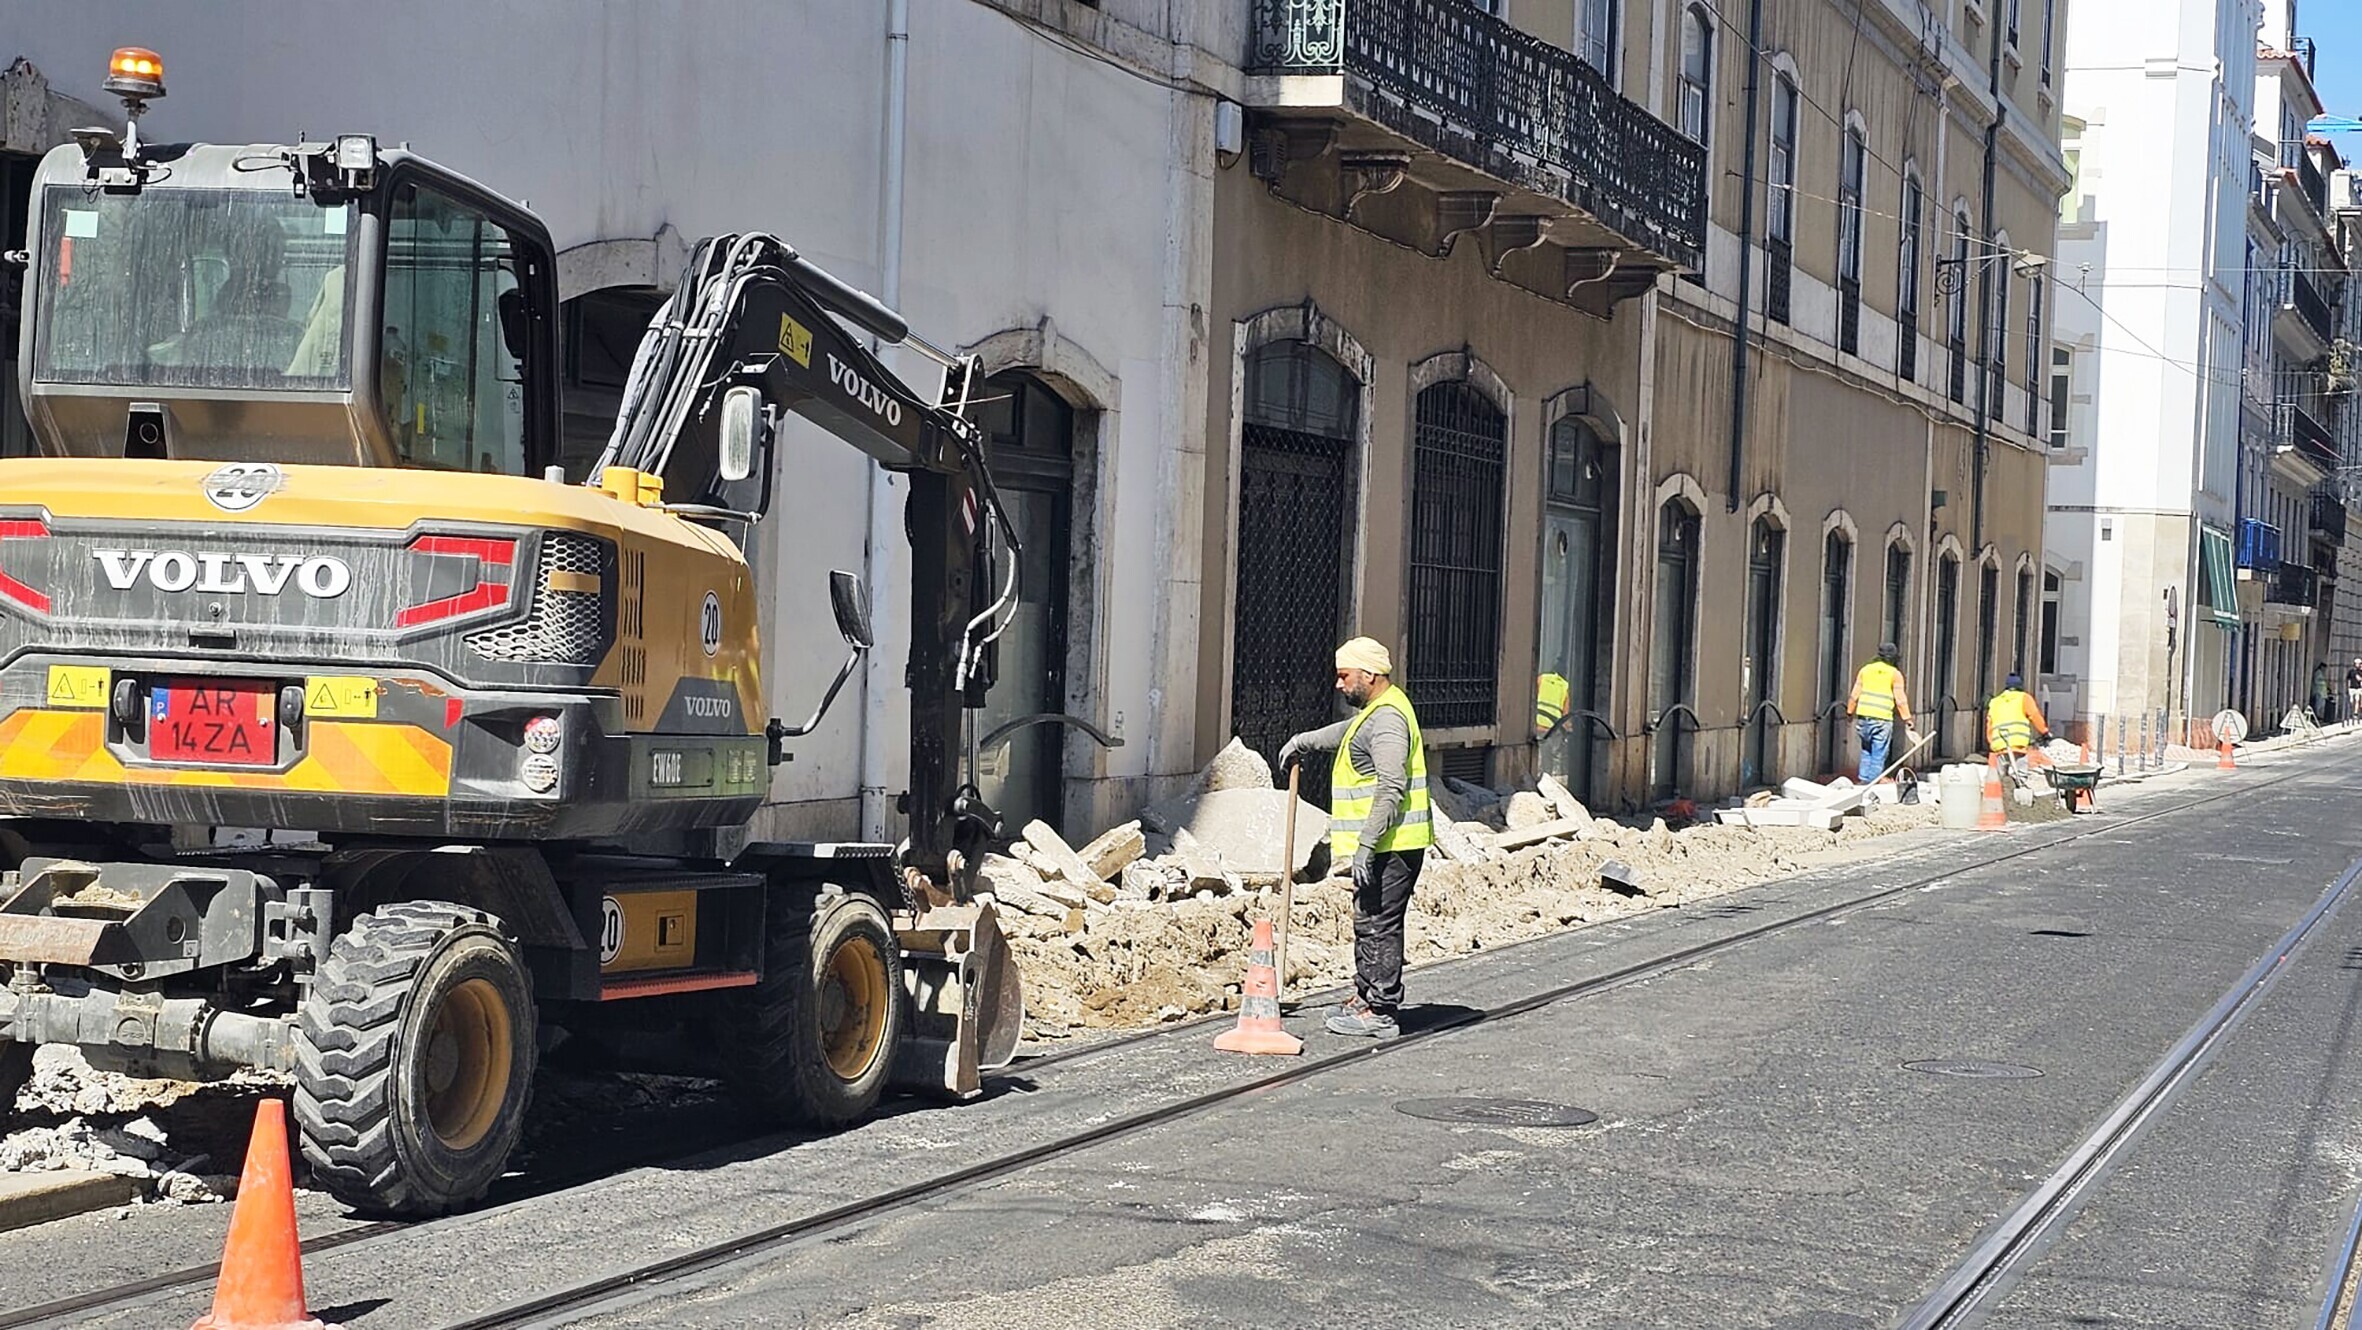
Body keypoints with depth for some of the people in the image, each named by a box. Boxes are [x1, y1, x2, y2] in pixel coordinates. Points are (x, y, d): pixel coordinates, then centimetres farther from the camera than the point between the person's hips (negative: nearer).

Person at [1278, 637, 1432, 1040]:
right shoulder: (1374, 712, 17)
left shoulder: (1387, 719, -18)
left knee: (1378, 925, -6)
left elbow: (1391, 789, -25)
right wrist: (1304, 741, 46)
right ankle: (1366, 996, 28)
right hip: (1384, 844, 11)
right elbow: (1347, 733, 41)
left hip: (1389, 845, -11)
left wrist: (1365, 845, -26)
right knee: (1369, 923, 18)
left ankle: (1380, 1013, -3)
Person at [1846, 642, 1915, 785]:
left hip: (1864, 716, 4)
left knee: (1866, 750, 18)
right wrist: (1907, 719, 1)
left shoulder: (1866, 669, 10)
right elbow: (1900, 700, -4)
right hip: (1882, 719, -4)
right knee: (1879, 754, 2)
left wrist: (1850, 713, 19)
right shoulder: (1895, 674, 0)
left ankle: (1863, 778, 17)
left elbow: (1854, 695, 10)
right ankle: (1872, 781, 0)